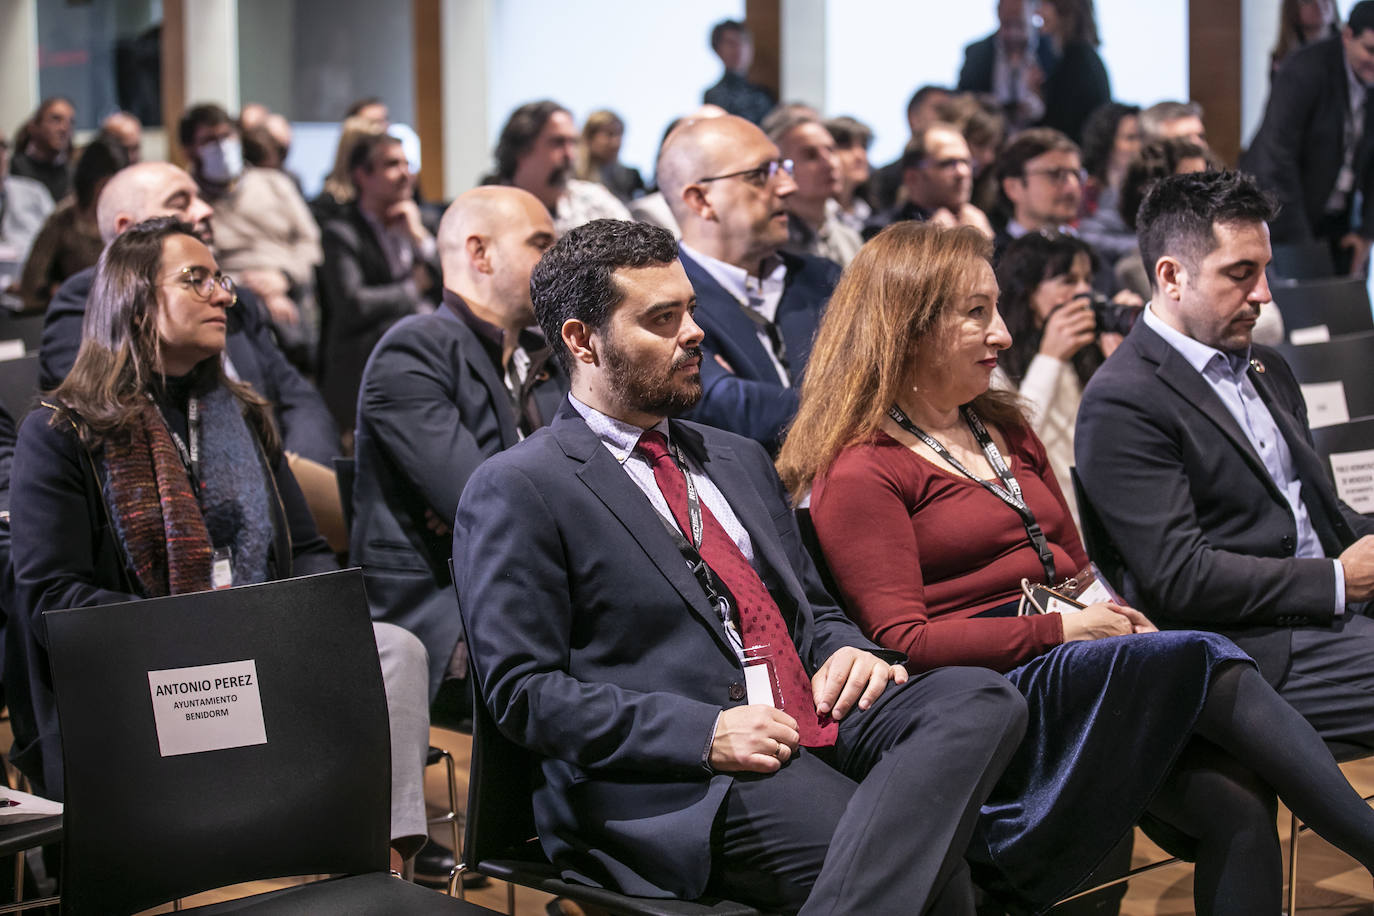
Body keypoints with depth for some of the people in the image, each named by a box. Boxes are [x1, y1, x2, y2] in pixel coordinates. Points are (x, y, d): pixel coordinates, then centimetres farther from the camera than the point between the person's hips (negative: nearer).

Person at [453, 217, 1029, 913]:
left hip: (817, 723, 8)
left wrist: (845, 650, 5)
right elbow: (522, 692, -6)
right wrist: (705, 734, -17)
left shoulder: (738, 460, 26)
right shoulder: (515, 491, 2)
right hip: (677, 786, -8)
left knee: (979, 698, -27)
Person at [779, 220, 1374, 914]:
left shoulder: (1005, 430, 24)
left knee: (1236, 802, -21)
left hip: (1078, 664, 7)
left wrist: (1117, 617, 3)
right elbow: (903, 641, -11)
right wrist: (1060, 630, -13)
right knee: (1206, 662, -28)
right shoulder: (859, 474, -3)